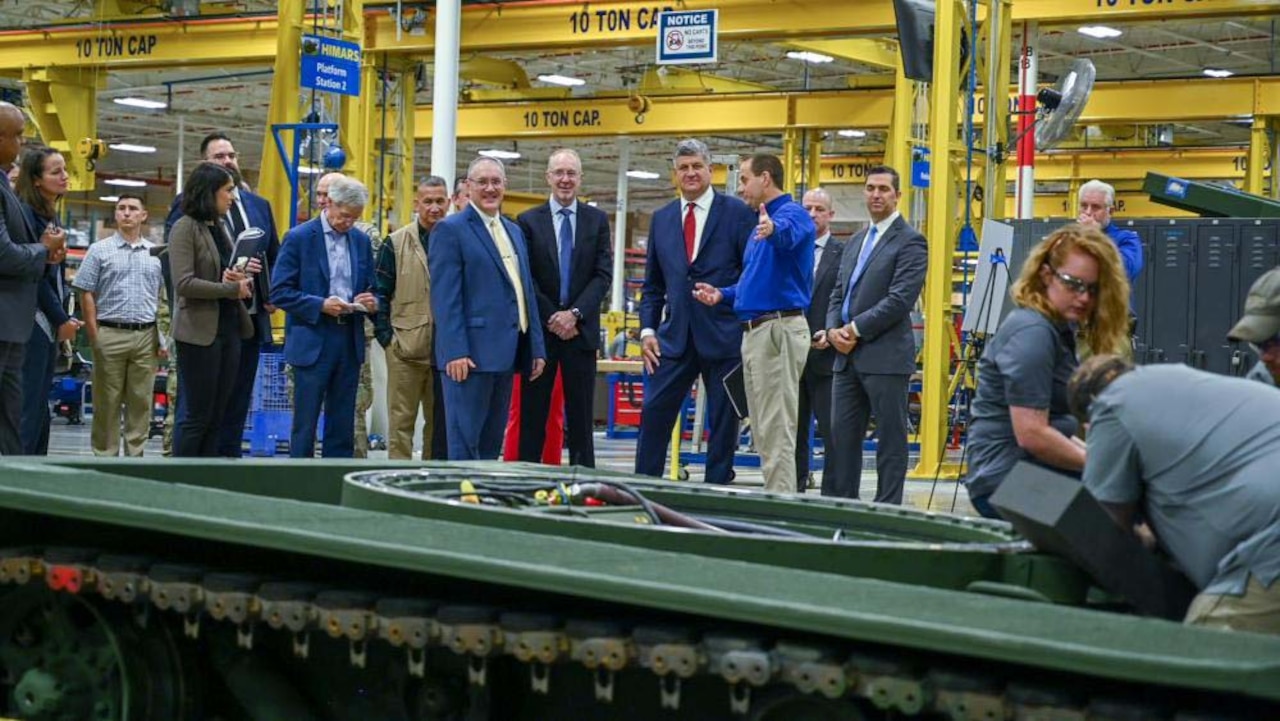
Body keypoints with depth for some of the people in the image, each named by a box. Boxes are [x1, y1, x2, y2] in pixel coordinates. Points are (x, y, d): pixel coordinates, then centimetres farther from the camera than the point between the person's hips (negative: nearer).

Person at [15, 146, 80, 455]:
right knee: (28, 410, -10)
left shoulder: (52, 217, 15)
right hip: (33, 322, -9)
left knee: (40, 412, 8)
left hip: (50, 323, 9)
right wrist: (61, 318, -10)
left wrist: (64, 317, 8)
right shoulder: (26, 213, -11)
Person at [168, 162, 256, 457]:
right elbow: (184, 283, -17)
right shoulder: (185, 227, -7)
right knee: (196, 416, -4)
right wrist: (231, 289, -15)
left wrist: (241, 277, -4)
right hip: (201, 331, -8)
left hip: (229, 328, 8)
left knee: (216, 418, 7)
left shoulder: (220, 227, 15)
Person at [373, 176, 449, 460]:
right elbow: (380, 292, 4)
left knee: (440, 422, 8)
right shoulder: (396, 244, 4)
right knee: (401, 421, 0)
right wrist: (385, 335, -5)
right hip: (405, 350, -2)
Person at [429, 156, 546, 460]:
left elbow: (526, 291, 21)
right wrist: (455, 352, -19)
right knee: (465, 443, -6)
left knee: (492, 444, 10)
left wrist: (536, 347, 14)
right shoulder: (450, 230, -4)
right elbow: (445, 296, -11)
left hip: (505, 354, 8)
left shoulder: (514, 231, 20)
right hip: (470, 354, -7)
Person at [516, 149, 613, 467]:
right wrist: (551, 317, -11)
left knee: (581, 417, 4)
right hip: (539, 330, -1)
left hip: (581, 330, 1)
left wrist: (575, 314, -12)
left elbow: (603, 274, 0)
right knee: (532, 415, 2)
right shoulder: (528, 221, 3)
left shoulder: (597, 220, 7)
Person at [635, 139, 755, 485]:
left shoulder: (737, 213, -1)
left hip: (723, 335, -3)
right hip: (675, 336, 4)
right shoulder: (662, 218, 12)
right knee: (653, 413, -1)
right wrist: (647, 329, 6)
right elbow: (652, 283, 15)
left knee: (723, 422, 4)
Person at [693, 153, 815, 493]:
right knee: (763, 431, 12)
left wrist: (773, 229, -55)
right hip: (755, 332, 10)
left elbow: (789, 233, -33)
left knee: (776, 430, -11)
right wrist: (723, 294, 13)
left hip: (778, 330, -10)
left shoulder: (791, 213, -8)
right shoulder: (760, 224, 22)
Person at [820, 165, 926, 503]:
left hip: (885, 357, -8)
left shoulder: (909, 242, -6)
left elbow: (900, 299, -15)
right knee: (841, 437, 8)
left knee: (890, 439, 0)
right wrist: (833, 330, -1)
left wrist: (856, 330, -14)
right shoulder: (855, 242, 19)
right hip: (847, 356, 8)